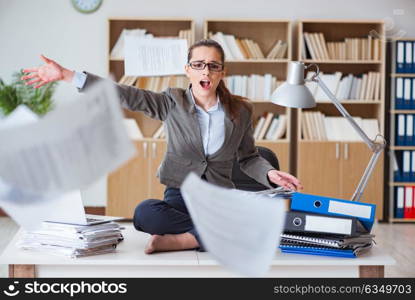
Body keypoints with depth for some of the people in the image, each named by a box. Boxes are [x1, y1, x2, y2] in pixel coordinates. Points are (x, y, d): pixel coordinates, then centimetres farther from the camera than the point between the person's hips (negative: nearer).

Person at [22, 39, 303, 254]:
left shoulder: (240, 110, 2)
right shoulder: (172, 103, -2)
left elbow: (248, 158, 13)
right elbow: (124, 94, -9)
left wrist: (270, 173, -10)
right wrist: (66, 74, -17)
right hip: (179, 198, -1)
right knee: (145, 212, -36)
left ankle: (177, 239, -24)